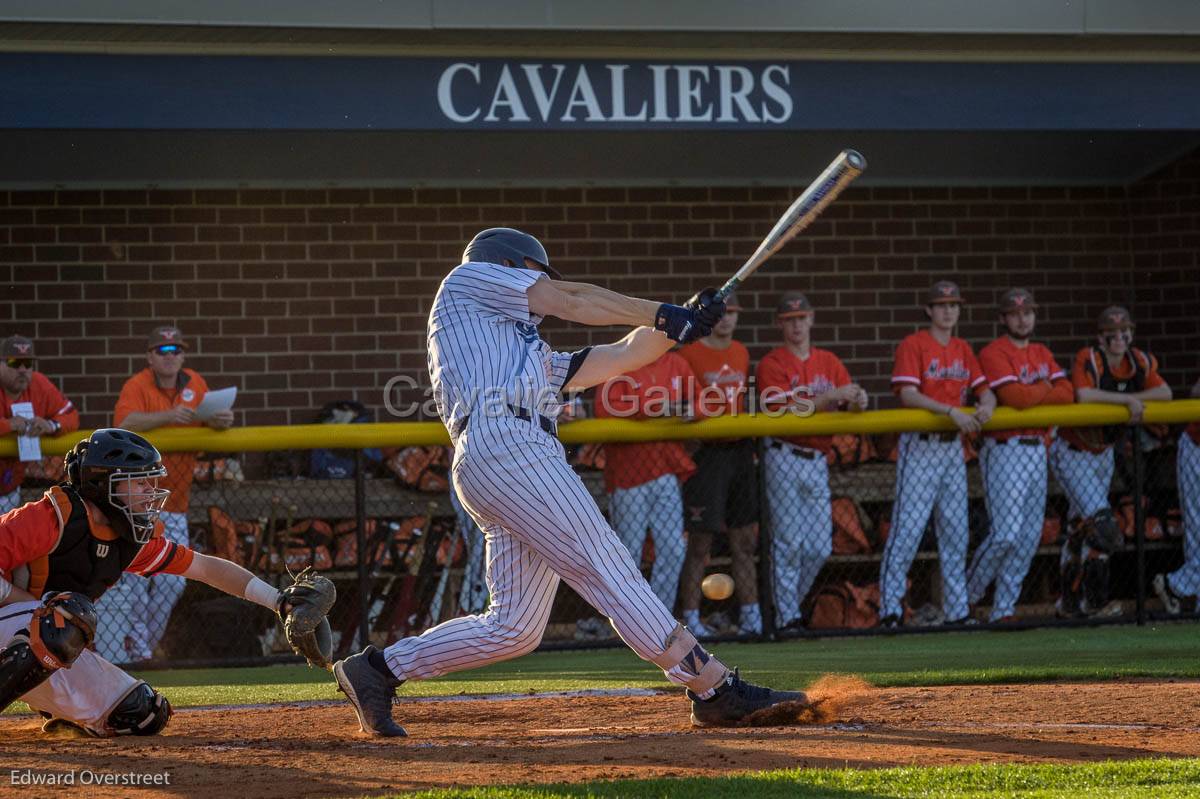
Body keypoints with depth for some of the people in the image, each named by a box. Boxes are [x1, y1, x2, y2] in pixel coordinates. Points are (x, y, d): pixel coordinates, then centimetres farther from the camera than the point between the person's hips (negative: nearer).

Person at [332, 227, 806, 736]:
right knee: (609, 570, -15)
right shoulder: (468, 279, 18)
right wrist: (663, 314, 15)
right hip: (501, 441, -9)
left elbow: (620, 356, 30)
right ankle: (714, 688, -22)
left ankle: (376, 671, 7)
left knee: (514, 627, 2)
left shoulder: (537, 361, 37)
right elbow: (572, 301, 11)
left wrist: (681, 324, 17)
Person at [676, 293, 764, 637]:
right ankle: (690, 618, 0)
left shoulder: (741, 353, 13)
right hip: (706, 454, -6)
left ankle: (751, 617, 10)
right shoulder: (689, 355, -6)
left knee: (745, 541, 7)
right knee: (700, 543, -4)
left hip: (741, 451, 6)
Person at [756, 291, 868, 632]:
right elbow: (787, 410, -17)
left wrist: (858, 402, -19)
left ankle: (791, 602, 22)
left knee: (820, 547, 4)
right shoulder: (772, 364, -4)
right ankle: (786, 616, 2)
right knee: (788, 543, -5)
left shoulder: (829, 362, 13)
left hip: (818, 460, 5)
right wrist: (833, 396, -25)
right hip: (784, 459, -5)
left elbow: (849, 405, 5)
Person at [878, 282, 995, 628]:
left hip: (953, 446, 6)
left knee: (956, 531, 8)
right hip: (920, 446, -6)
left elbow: (984, 389, 12)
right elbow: (908, 395, -16)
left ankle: (958, 611, 13)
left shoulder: (963, 350, 15)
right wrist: (951, 411, -25)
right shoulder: (913, 345, -5)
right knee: (908, 526, -11)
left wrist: (985, 406, -12)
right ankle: (889, 609, -8)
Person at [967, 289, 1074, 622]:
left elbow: (1067, 394, 4)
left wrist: (1032, 394, -9)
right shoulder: (994, 353, -7)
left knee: (1030, 535, 5)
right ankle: (966, 597, 4)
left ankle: (1004, 608, 11)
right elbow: (1014, 397, -21)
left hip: (1037, 449, 7)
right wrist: (1046, 390, -3)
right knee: (1006, 534, -14)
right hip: (1005, 451, -7)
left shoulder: (1042, 354, 17)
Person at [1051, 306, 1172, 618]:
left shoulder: (1140, 361, -1)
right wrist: (1126, 400, -33)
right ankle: (1095, 600, -9)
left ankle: (1069, 603, 19)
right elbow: (1083, 395, -38)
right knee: (1098, 517, -20)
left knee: (1081, 525, 13)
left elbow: (1165, 392, -9)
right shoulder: (1088, 359, -21)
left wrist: (1135, 398, -25)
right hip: (1072, 453, -7)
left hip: (1103, 452, 7)